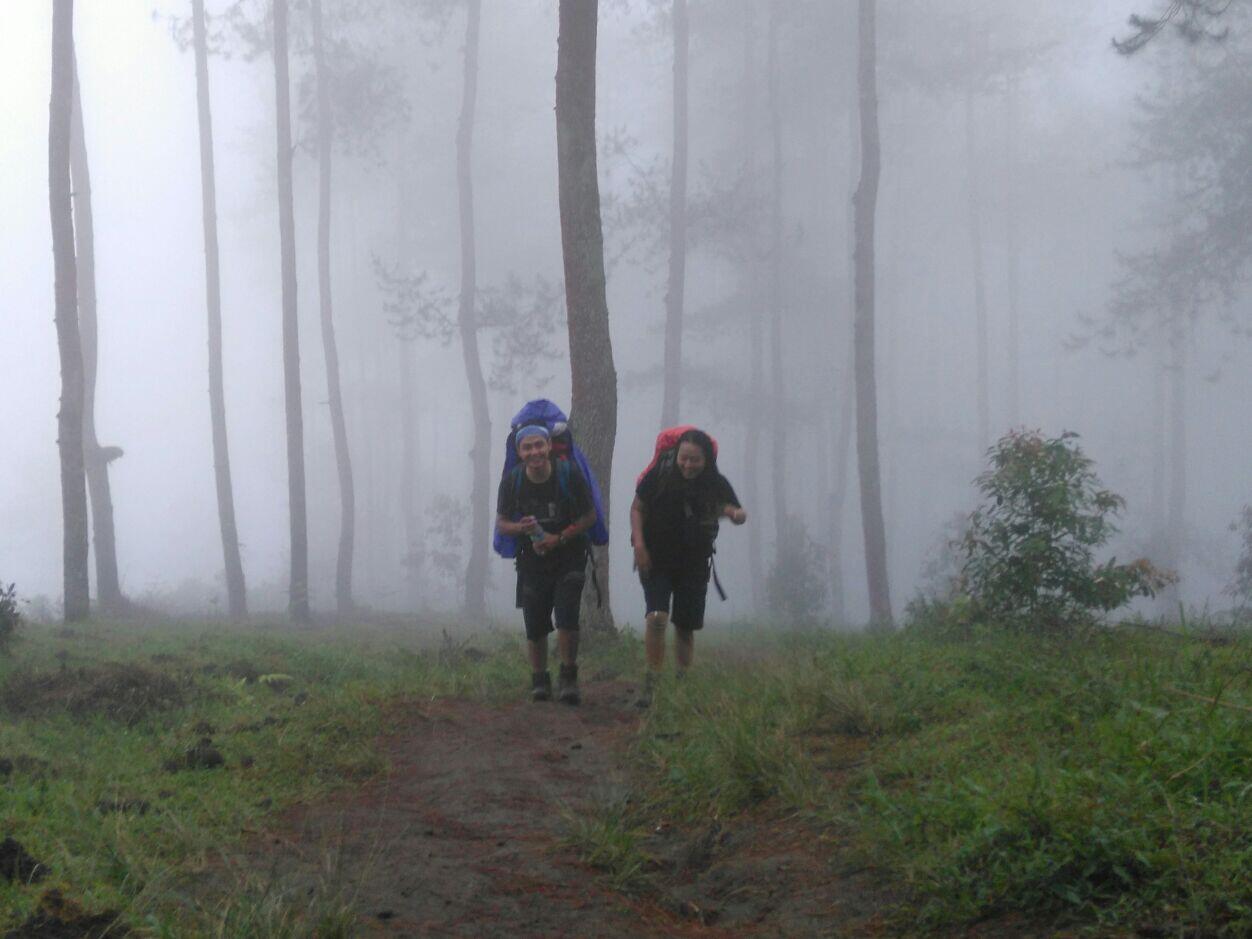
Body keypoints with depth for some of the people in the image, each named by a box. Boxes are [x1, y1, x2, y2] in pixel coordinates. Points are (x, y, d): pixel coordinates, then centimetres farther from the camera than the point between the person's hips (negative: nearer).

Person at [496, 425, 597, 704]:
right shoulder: (512, 480, -7)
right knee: (535, 626, 4)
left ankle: (568, 678, 1)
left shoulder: (569, 474, -13)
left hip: (569, 557, -2)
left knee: (567, 618, -15)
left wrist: (559, 538, -16)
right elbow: (501, 523, 1)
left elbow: (589, 516, -5)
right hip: (532, 561, 2)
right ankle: (539, 681, 22)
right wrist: (521, 528, -22)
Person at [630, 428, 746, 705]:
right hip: (656, 559, -2)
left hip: (694, 563, 2)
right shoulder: (660, 474, -11)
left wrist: (736, 513, -31)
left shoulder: (716, 484, -8)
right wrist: (639, 543, -13)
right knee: (656, 617, -19)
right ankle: (652, 682, -14)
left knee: (685, 627, 8)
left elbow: (739, 513, -6)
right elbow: (637, 508, -1)